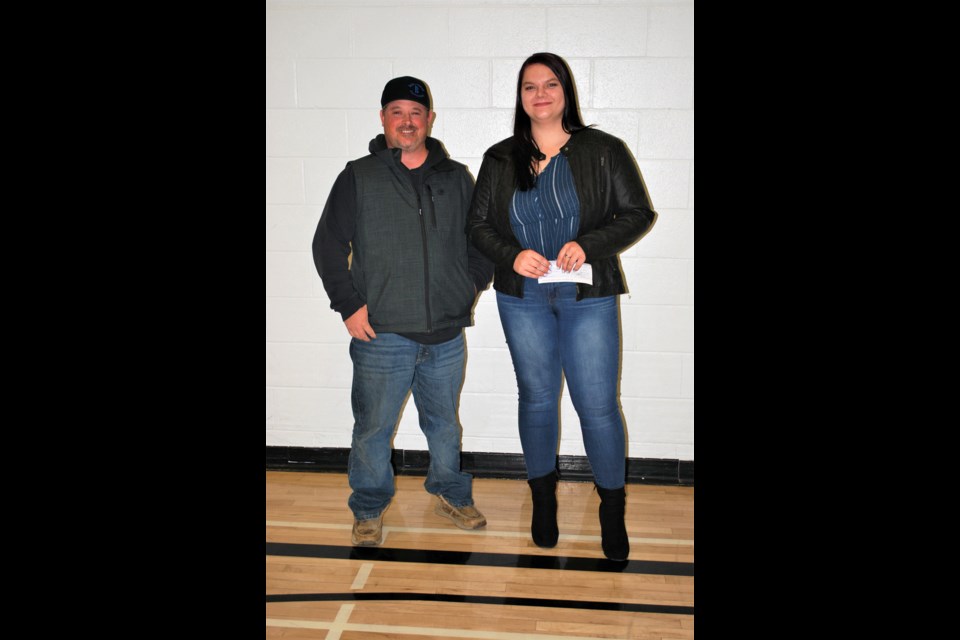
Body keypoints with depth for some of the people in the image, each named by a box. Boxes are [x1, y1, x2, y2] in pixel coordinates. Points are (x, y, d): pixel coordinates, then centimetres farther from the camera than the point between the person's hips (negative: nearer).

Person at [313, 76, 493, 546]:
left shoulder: (457, 179, 9)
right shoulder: (358, 178, 1)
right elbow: (328, 245, 1)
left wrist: (471, 288, 8)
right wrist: (349, 305, -6)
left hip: (446, 332, 3)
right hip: (381, 333, -2)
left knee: (444, 423, 16)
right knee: (373, 428, 5)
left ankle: (451, 494, 36)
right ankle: (369, 510, 24)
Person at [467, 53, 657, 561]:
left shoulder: (603, 151, -1)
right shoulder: (501, 159, 5)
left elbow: (638, 213, -1)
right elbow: (478, 224, 8)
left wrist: (588, 244, -16)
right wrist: (511, 254, -12)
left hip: (587, 296, -2)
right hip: (522, 296, 2)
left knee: (598, 404, -2)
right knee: (536, 397, 12)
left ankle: (612, 509, 17)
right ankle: (543, 499, 29)